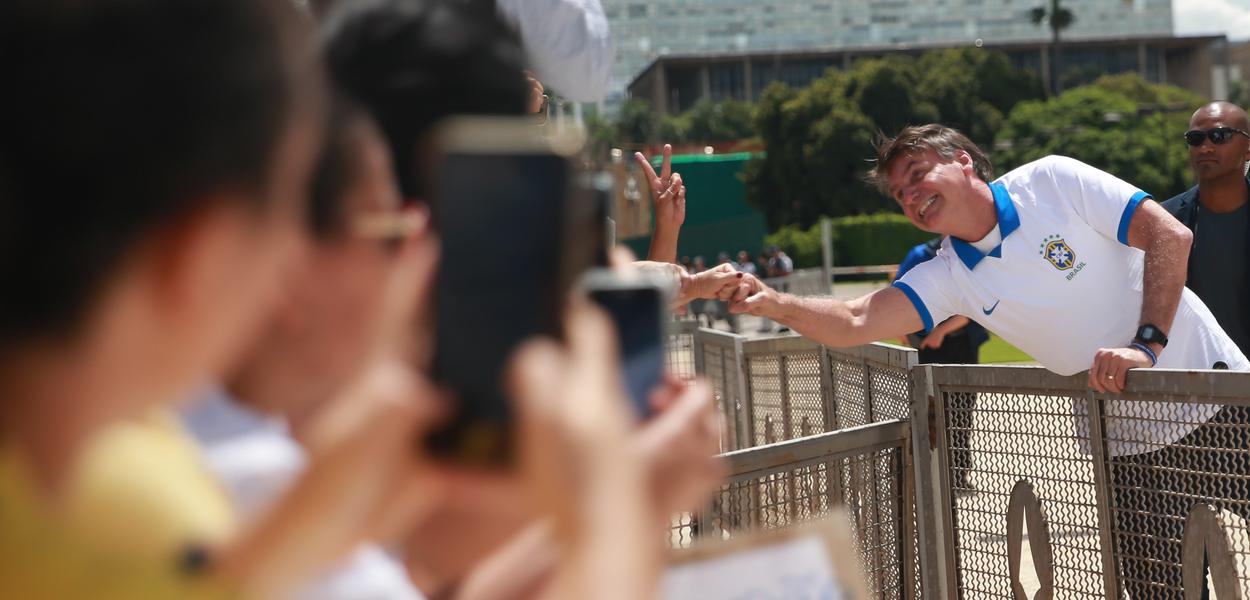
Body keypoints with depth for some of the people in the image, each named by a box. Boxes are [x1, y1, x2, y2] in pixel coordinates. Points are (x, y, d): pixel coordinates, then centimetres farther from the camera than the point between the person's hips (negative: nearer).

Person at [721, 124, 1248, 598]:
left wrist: (1147, 344, -27)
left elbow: (1170, 235, -17)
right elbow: (855, 322, -14)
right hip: (1130, 445, 3)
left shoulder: (1053, 180, -12)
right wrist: (775, 303, -32)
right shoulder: (948, 277, -4)